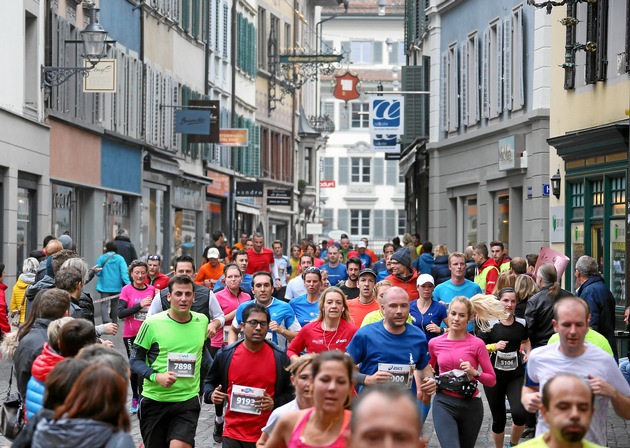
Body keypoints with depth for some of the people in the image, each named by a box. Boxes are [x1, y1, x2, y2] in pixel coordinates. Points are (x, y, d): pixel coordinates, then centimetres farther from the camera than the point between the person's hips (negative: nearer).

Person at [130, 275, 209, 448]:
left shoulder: (202, 321, 3)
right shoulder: (152, 324, -9)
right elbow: (135, 360, -4)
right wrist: (156, 376, -20)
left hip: (188, 401, 1)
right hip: (154, 400, -1)